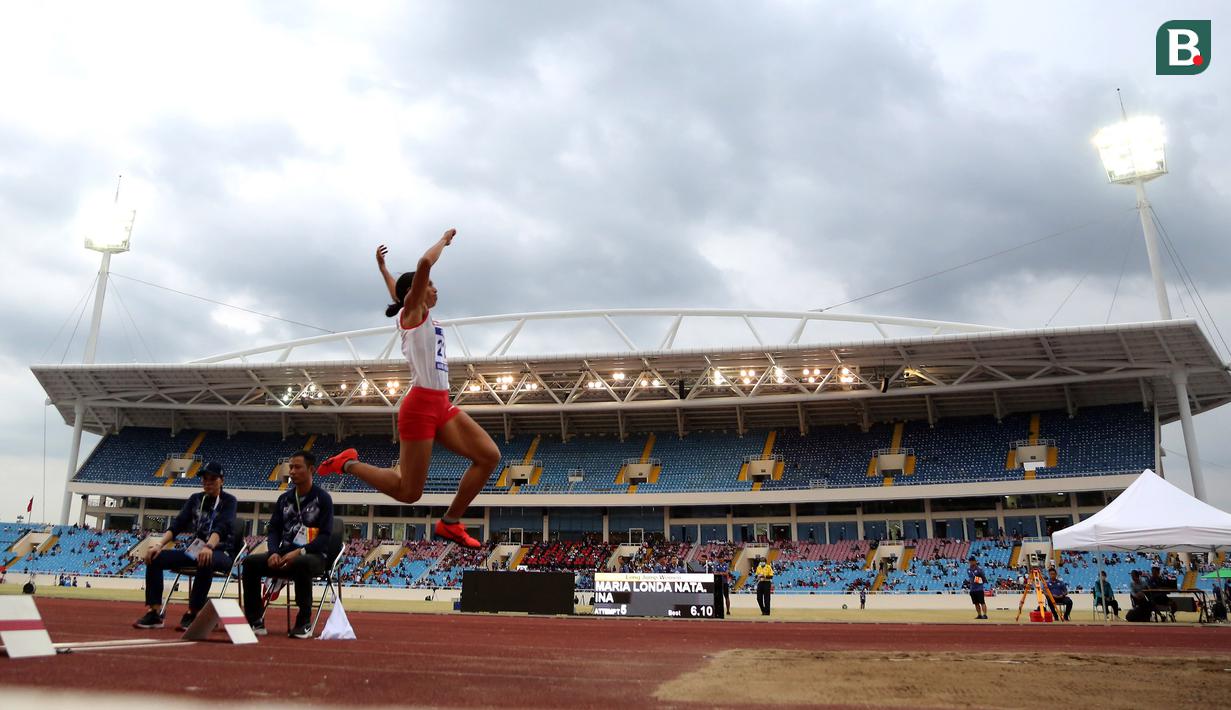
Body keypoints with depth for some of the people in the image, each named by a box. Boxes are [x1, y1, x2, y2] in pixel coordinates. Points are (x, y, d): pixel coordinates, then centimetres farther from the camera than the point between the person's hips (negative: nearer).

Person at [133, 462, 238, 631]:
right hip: (194, 551, 6)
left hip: (222, 553, -5)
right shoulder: (195, 499, 12)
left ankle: (192, 614, -34)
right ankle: (154, 613, -19)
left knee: (206, 561, -40)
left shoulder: (228, 501, -3)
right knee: (155, 557, -15)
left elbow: (221, 527, -22)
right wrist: (160, 543, -19)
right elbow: (178, 523, 0)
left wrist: (209, 547, -42)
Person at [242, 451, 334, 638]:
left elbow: (325, 536, -9)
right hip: (284, 554, 6)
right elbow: (273, 529, 13)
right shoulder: (284, 499, 16)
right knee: (250, 562, -18)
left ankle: (305, 623, -28)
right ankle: (256, 621, -15)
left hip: (313, 555, -6)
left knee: (301, 564, -39)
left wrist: (299, 552, -22)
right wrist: (274, 552, -8)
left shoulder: (322, 499, -2)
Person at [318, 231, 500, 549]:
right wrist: (444, 240, -3)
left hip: (441, 405, 9)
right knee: (408, 492, -3)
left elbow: (396, 292, 41)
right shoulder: (412, 311, -3)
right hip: (420, 406, -9)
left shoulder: (417, 315, 19)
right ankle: (349, 463, 17)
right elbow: (424, 263, -18)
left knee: (490, 455, -4)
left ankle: (449, 522, 5)